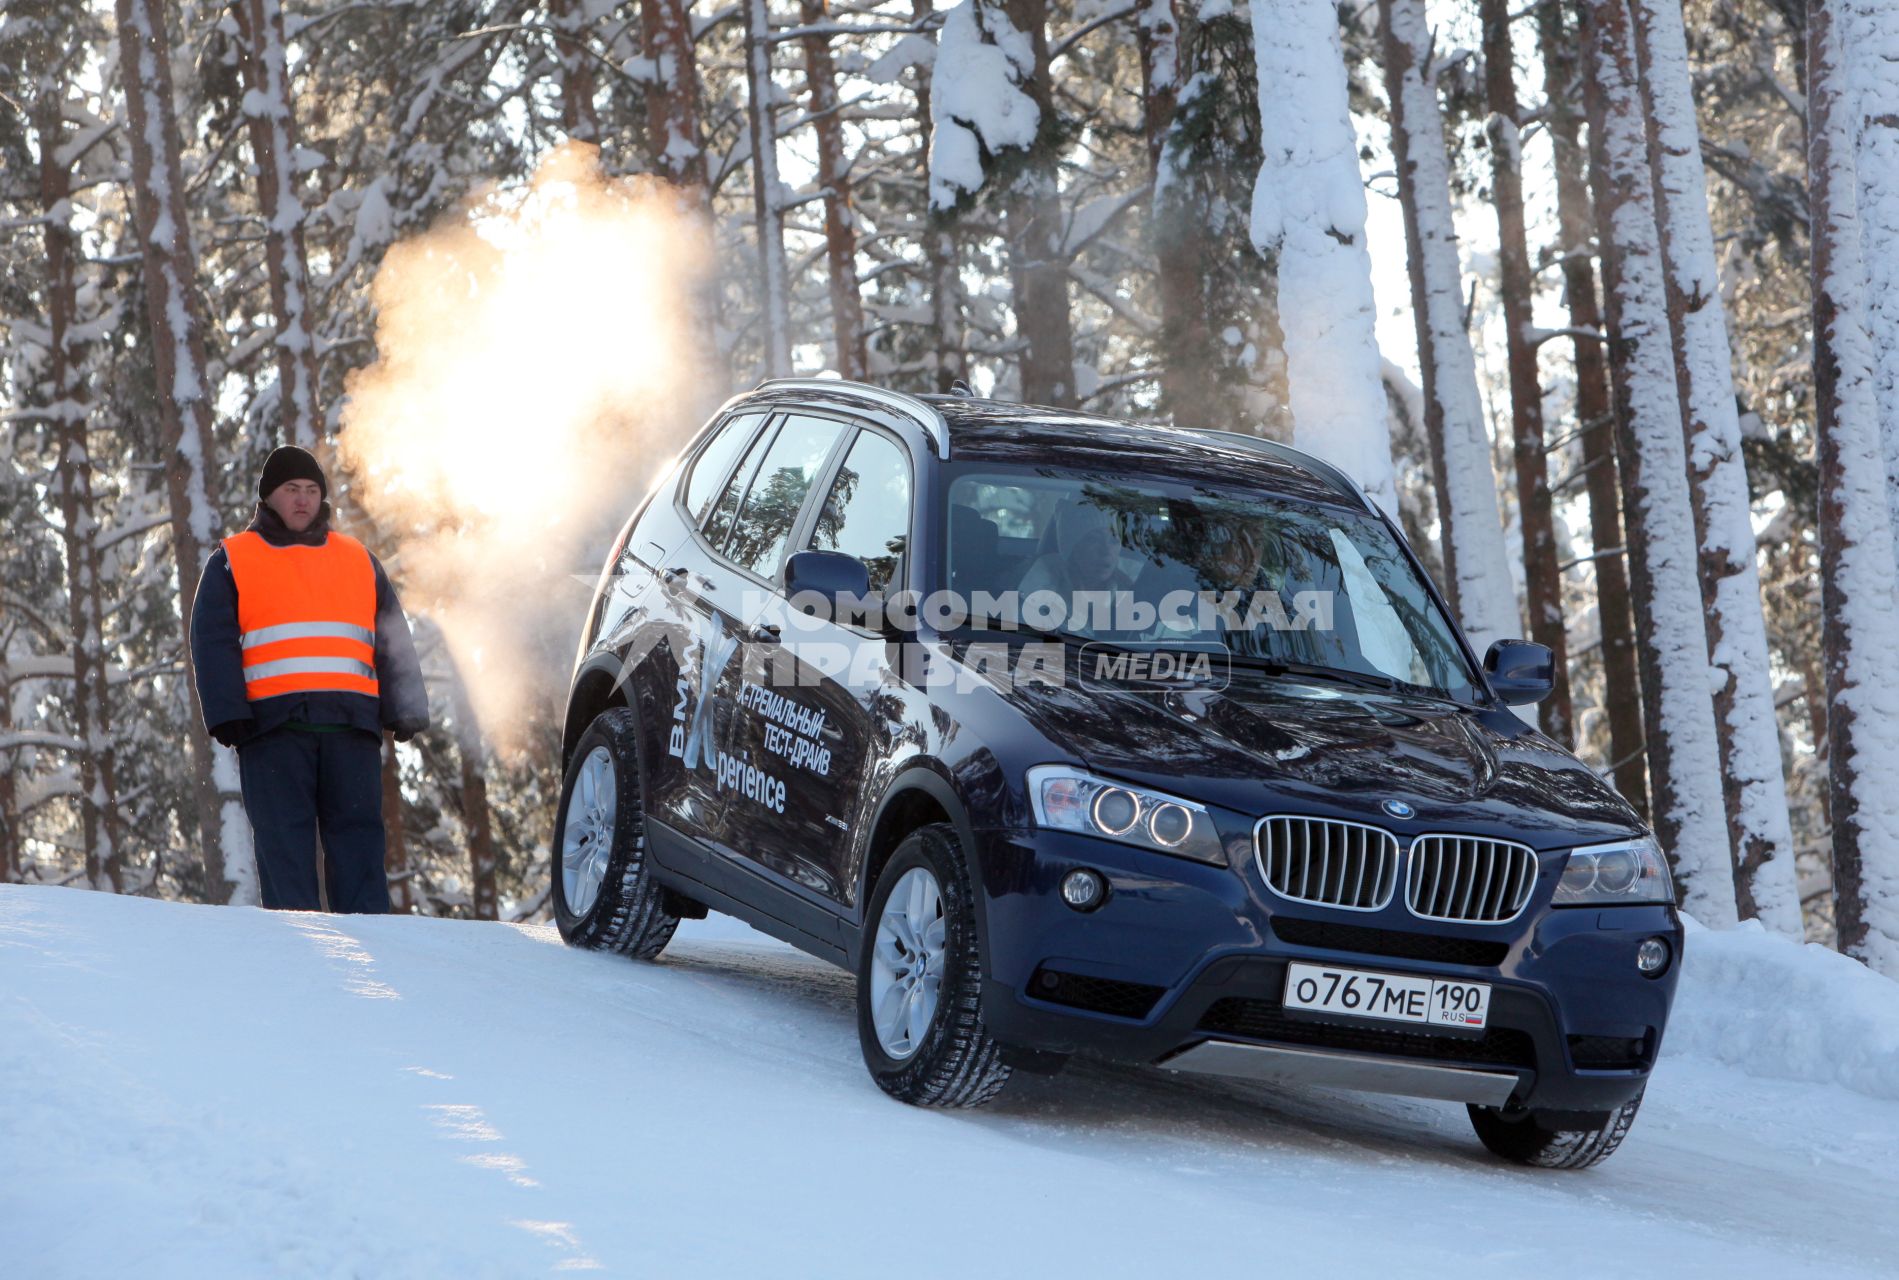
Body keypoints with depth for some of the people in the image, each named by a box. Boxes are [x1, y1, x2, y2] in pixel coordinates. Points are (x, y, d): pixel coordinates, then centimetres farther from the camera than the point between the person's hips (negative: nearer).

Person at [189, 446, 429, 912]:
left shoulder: (359, 560, 21)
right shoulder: (232, 561, 14)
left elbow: (393, 642, 18)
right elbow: (213, 643, 6)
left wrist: (404, 710, 4)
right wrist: (228, 714, -8)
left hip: (350, 722, 2)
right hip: (272, 723, -2)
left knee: (359, 838, -3)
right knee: (284, 846, -4)